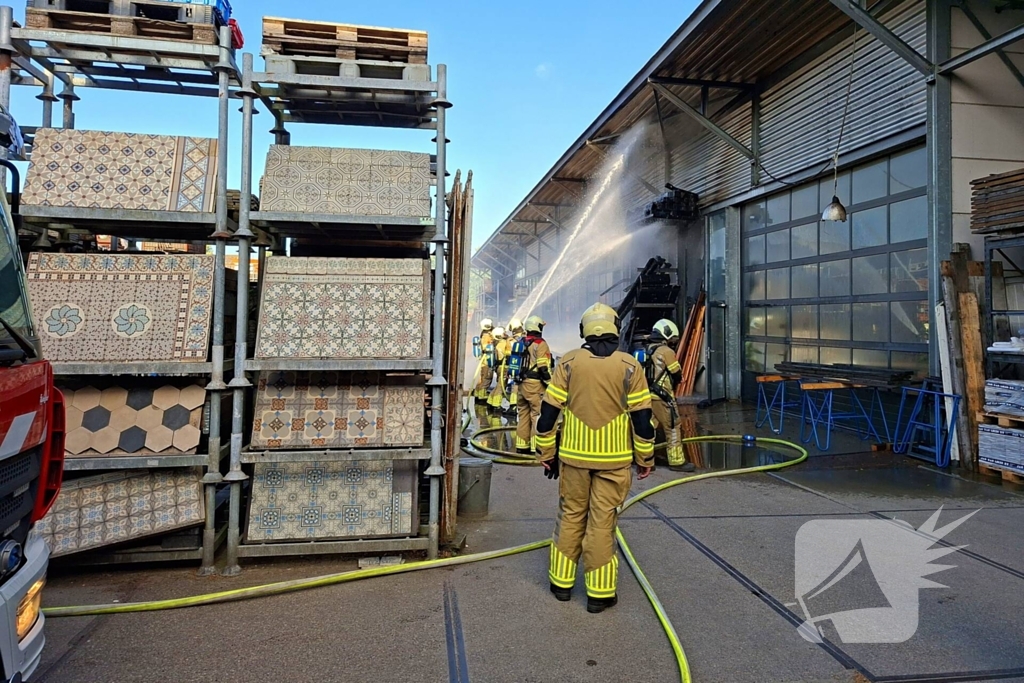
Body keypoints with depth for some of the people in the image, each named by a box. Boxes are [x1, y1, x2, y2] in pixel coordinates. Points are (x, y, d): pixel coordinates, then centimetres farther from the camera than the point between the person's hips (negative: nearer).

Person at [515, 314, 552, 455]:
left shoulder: (521, 343, 15)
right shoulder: (540, 344, -11)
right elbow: (543, 368, -16)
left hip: (522, 384, 8)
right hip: (535, 385, -8)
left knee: (523, 415, 14)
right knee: (538, 416, -4)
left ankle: (521, 446, 19)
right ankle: (536, 447, -4)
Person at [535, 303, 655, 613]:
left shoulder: (569, 362, -3)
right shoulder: (629, 366, -6)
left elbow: (549, 412, -2)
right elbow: (642, 418, -4)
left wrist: (547, 454, 8)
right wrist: (645, 459, 7)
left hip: (574, 456, 1)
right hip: (614, 459, -1)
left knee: (570, 516, 15)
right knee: (602, 522, 7)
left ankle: (562, 582, 26)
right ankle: (599, 593, 15)